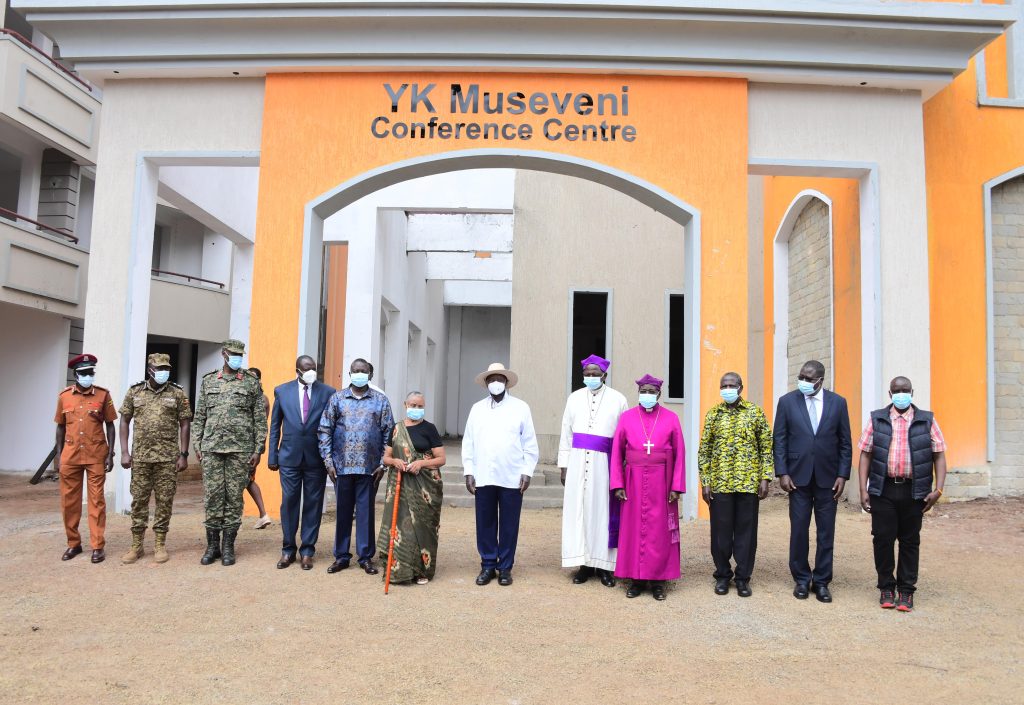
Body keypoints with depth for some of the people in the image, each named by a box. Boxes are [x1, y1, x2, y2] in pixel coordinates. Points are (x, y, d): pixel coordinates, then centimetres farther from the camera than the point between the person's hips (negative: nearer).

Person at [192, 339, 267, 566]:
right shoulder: (208, 381, 11)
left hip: (240, 449, -2)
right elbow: (199, 416, 13)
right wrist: (197, 445, 6)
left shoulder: (252, 383, 4)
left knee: (234, 497, 2)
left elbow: (260, 419, 2)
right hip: (211, 448, 2)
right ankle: (212, 545, 14)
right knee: (212, 496, 3)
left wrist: (258, 449, -3)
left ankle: (228, 547, 11)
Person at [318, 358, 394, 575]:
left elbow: (388, 433, 4)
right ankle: (341, 556, 20)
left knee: (366, 511, 5)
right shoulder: (337, 398, 5)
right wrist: (328, 461, -2)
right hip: (342, 465, 1)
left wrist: (383, 463, -2)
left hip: (369, 466, -1)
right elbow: (325, 430, 5)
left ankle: (366, 557, 15)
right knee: (343, 511, 9)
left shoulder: (380, 400, 4)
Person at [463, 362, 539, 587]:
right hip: (483, 478, 2)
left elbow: (530, 443, 2)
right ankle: (488, 565, 20)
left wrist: (527, 471, -3)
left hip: (512, 478, -2)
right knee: (485, 523, 7)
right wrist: (468, 471, 3)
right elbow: (468, 443, 9)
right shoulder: (477, 408, 9)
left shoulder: (520, 407, 3)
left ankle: (505, 567, 17)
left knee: (509, 525, 5)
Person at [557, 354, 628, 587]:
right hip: (578, 461, 2)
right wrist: (564, 465, 6)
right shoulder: (574, 398, 10)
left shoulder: (618, 399, 2)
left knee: (602, 510, 0)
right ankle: (584, 563, 10)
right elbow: (566, 433, 10)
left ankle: (604, 564, 9)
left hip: (604, 463, -2)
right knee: (578, 510, 2)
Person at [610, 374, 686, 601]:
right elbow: (616, 452, 3)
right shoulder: (627, 417, 2)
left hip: (661, 482, -1)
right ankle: (636, 578, 15)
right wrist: (617, 484, -4)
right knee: (634, 528, 4)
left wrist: (677, 486, -6)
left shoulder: (671, 418, 1)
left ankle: (658, 579, 13)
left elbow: (679, 454, 0)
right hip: (634, 481, 1)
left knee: (660, 530, 3)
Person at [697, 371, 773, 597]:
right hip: (719, 483, 1)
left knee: (746, 531, 6)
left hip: (749, 483, -1)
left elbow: (766, 447, 3)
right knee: (721, 531, 6)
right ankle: (723, 575, 21)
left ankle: (743, 577, 18)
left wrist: (765, 478, -5)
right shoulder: (713, 414, 5)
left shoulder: (755, 412, 2)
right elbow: (704, 451, 5)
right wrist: (705, 481, -2)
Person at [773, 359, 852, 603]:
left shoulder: (837, 402, 3)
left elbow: (845, 442, 5)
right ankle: (801, 580, 18)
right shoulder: (787, 401, 0)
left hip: (827, 477, 1)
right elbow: (779, 440, 1)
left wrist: (842, 475, -2)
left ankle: (821, 581, 18)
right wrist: (782, 473, -6)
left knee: (826, 532, 6)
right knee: (798, 530, 4)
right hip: (798, 476, -1)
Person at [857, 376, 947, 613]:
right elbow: (865, 454, 4)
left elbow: (939, 455, 4)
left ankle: (906, 590, 19)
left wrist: (938, 489, -7)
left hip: (914, 492, 0)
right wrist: (863, 489, -2)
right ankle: (886, 587, 18)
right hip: (883, 490, 0)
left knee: (910, 541, 8)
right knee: (883, 539, 3)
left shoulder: (927, 420, 5)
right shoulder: (877, 420, 6)